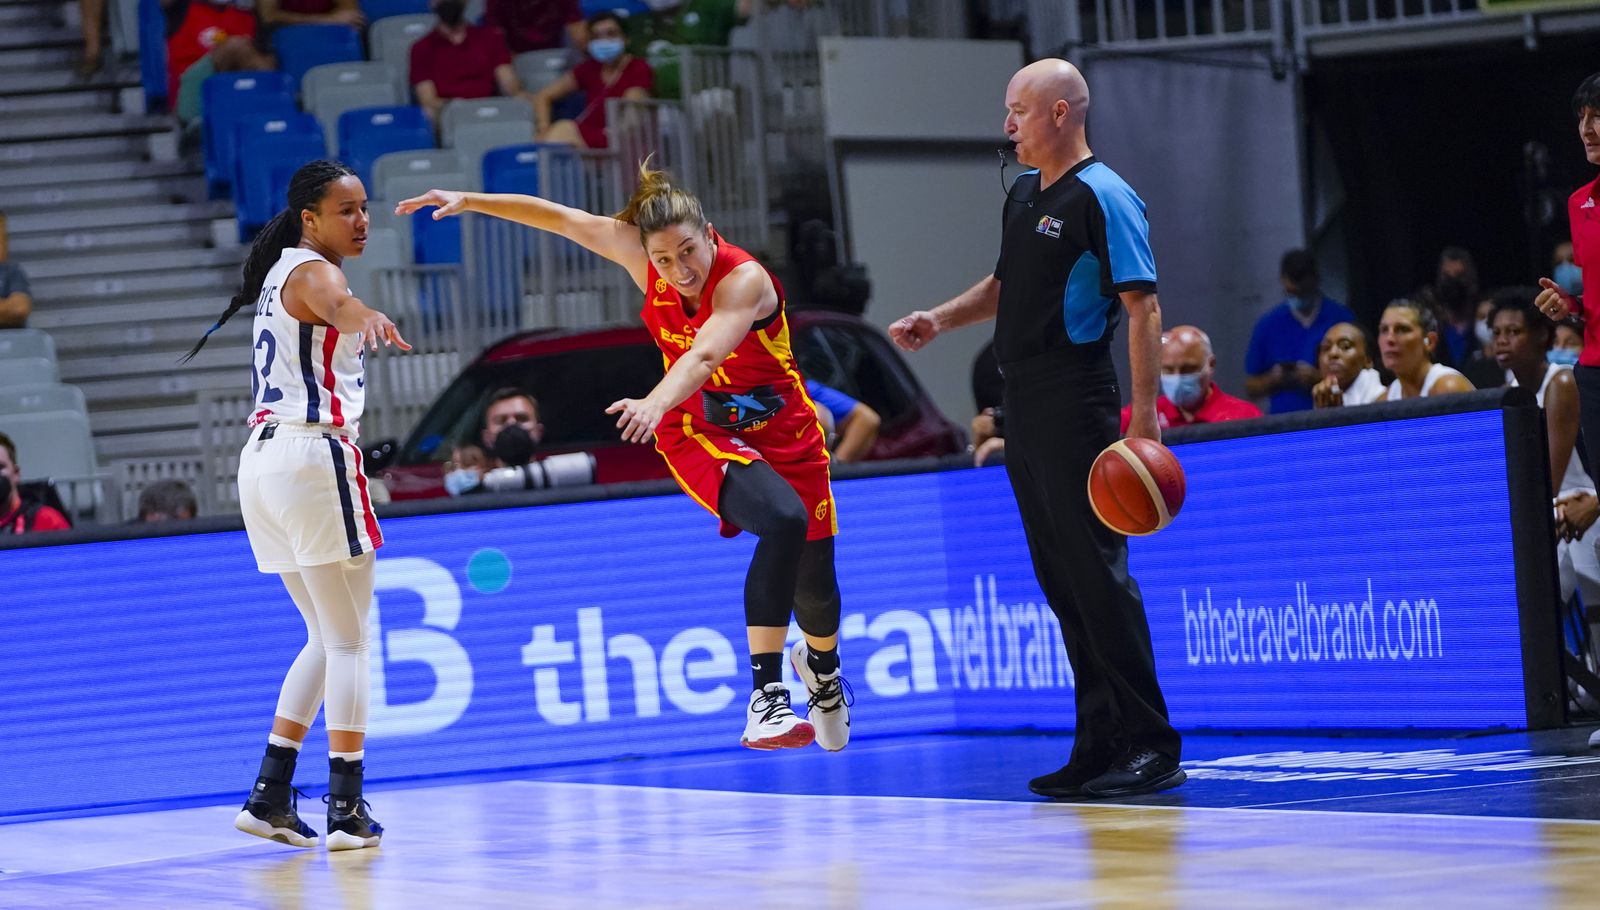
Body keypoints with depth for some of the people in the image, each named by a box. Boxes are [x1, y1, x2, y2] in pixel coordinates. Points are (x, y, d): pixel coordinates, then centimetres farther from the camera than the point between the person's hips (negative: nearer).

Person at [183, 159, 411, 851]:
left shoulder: (282, 271, 18)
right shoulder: (313, 272, -10)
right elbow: (337, 303, -36)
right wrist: (369, 319, -57)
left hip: (263, 456, 9)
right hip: (315, 455, -9)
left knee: (329, 638, 17)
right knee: (348, 642, -2)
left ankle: (269, 796, 13)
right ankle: (347, 810, -4)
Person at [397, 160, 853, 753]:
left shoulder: (745, 279, -28)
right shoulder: (641, 254, -15)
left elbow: (703, 356, -45)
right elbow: (561, 218, -5)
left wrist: (656, 403, -62)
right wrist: (468, 201, -6)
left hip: (786, 435, 0)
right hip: (699, 433, 0)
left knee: (814, 583, 9)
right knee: (783, 520, -31)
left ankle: (821, 667, 47)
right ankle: (765, 699, -37)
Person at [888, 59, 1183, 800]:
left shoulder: (1103, 197, -10)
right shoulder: (1023, 194, 16)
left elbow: (1142, 306, -16)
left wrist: (1145, 413, -23)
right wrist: (939, 320, 16)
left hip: (1078, 409, -9)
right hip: (1025, 407, 9)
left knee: (1097, 571, -10)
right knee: (1060, 581, 8)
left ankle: (1151, 747, -7)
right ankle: (1101, 746, 12)